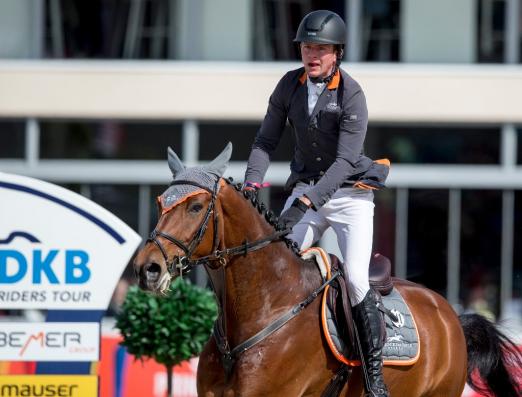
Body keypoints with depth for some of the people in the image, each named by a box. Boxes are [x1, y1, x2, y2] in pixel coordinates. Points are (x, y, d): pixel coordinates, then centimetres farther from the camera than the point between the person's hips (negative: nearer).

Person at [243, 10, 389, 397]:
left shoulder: (351, 95, -16)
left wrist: (306, 202, -32)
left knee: (356, 281, -15)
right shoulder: (290, 85, -1)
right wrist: (252, 182, -16)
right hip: (305, 188, 5)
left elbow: (346, 160, -22)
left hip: (349, 193, -5)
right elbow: (267, 140, 2)